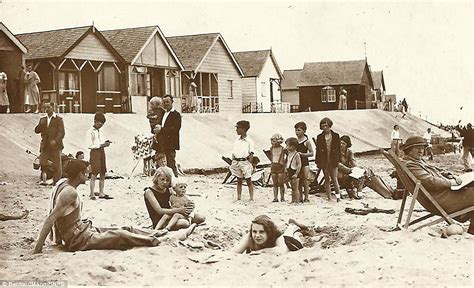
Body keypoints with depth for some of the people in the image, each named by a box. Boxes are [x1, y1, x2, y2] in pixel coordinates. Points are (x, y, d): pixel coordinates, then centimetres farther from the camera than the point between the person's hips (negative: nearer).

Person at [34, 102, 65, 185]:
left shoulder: (58, 119, 2)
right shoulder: (42, 119, 16)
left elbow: (61, 132, -6)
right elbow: (37, 130, 9)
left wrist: (55, 140, -21)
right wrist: (41, 123, -9)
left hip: (55, 146, -4)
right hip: (45, 146, 4)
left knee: (57, 165, -2)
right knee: (42, 163, -3)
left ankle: (57, 182, 6)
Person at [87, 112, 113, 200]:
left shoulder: (101, 131, 13)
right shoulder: (90, 132, -7)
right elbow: (90, 145, -13)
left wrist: (106, 143, -1)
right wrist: (101, 145, -19)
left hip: (102, 152, 7)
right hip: (95, 152, -7)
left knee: (103, 174, 7)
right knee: (94, 174, -7)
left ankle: (101, 193, 13)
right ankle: (92, 194, -3)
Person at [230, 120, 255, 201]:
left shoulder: (249, 141, -4)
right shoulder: (236, 140, 11)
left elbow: (251, 153, -5)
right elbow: (233, 153, 14)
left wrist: (249, 163, -13)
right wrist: (233, 163, 7)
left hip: (245, 162, -5)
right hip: (236, 162, 5)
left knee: (248, 181, 0)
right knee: (239, 181, 10)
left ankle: (251, 198, 3)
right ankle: (238, 198, 14)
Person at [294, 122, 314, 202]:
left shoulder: (306, 141, -4)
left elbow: (311, 153, -6)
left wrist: (302, 154, -17)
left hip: (304, 163, -4)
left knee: (305, 180, -4)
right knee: (298, 181, 6)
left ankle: (306, 197, 1)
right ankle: (300, 198, 11)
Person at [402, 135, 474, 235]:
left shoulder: (419, 161, 19)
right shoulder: (410, 165, -15)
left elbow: (437, 171, 26)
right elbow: (431, 182, -22)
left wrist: (449, 175, 5)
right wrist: (452, 182, -13)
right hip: (439, 201, -11)